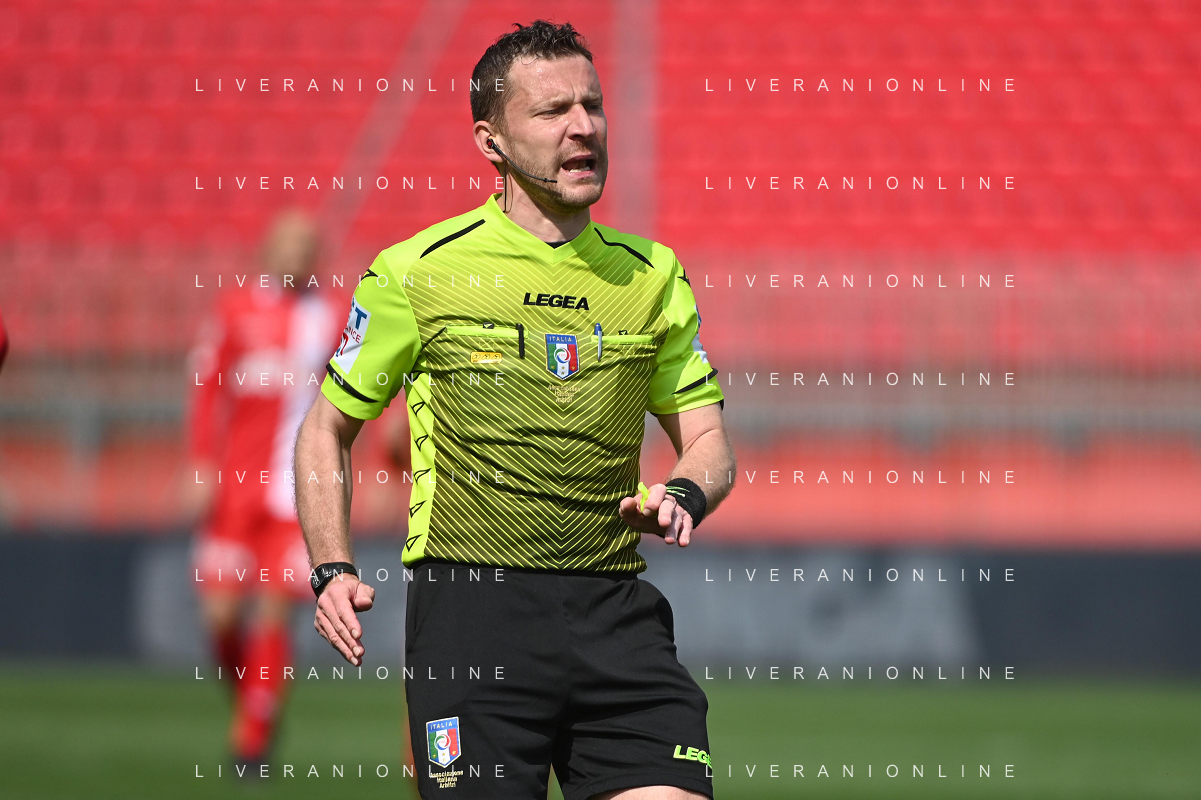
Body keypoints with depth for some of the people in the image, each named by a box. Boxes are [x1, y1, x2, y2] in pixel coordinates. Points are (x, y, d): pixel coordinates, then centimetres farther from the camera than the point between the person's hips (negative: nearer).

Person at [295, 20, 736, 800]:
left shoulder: (651, 275, 12)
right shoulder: (420, 271, 2)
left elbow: (708, 439, 15)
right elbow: (327, 430, 11)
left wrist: (682, 496, -8)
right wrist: (334, 571, -2)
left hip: (616, 611, 3)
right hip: (471, 610, -3)